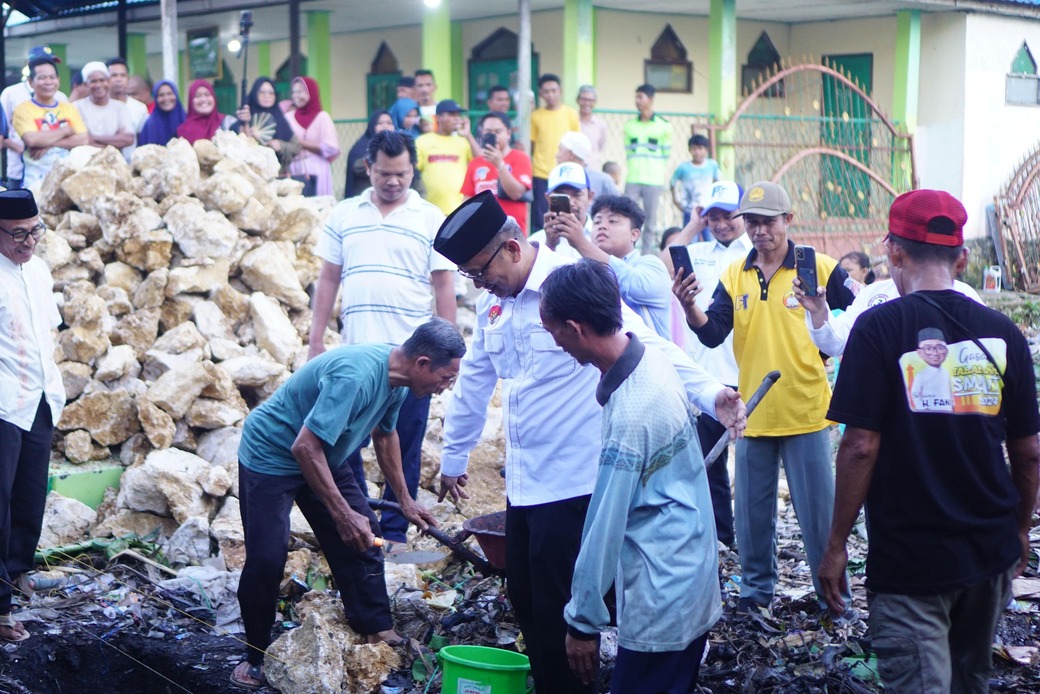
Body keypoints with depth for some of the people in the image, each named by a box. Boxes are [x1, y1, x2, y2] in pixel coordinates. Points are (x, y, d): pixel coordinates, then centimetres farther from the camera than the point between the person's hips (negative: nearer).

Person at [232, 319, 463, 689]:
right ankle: (256, 656, 4)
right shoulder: (354, 375, -36)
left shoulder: (397, 379, -6)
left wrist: (405, 499, 17)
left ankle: (377, 631, 8)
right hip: (270, 454, -9)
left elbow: (385, 433, 14)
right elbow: (305, 447, -36)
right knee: (266, 559, -11)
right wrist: (343, 514, -31)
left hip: (323, 457, 9)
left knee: (363, 536, 0)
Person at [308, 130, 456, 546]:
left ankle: (394, 531, 14)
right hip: (354, 353, 2)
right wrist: (315, 343, 6)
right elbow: (328, 279, 11)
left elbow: (444, 285, 2)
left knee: (404, 448, 4)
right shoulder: (344, 215, 9)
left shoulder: (431, 219, 2)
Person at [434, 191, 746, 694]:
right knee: (524, 600, 13)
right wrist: (453, 457, 30)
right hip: (522, 483, 7)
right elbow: (474, 382, 22)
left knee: (558, 614, -3)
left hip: (574, 483, -7)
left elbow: (647, 346, -20)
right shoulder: (492, 304, 10)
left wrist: (709, 393, -34)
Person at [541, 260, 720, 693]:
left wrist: (582, 621, -12)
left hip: (660, 604, -9)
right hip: (691, 580, 9)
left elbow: (605, 528, -20)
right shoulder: (653, 361, 0)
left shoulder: (630, 414, -25)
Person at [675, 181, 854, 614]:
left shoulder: (821, 269, -5)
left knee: (817, 510, 3)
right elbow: (712, 335, -6)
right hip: (752, 413, 3)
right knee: (752, 511, 12)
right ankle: (757, 588, 27)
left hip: (805, 413, -3)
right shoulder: (734, 275, 4)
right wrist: (689, 307, -24)